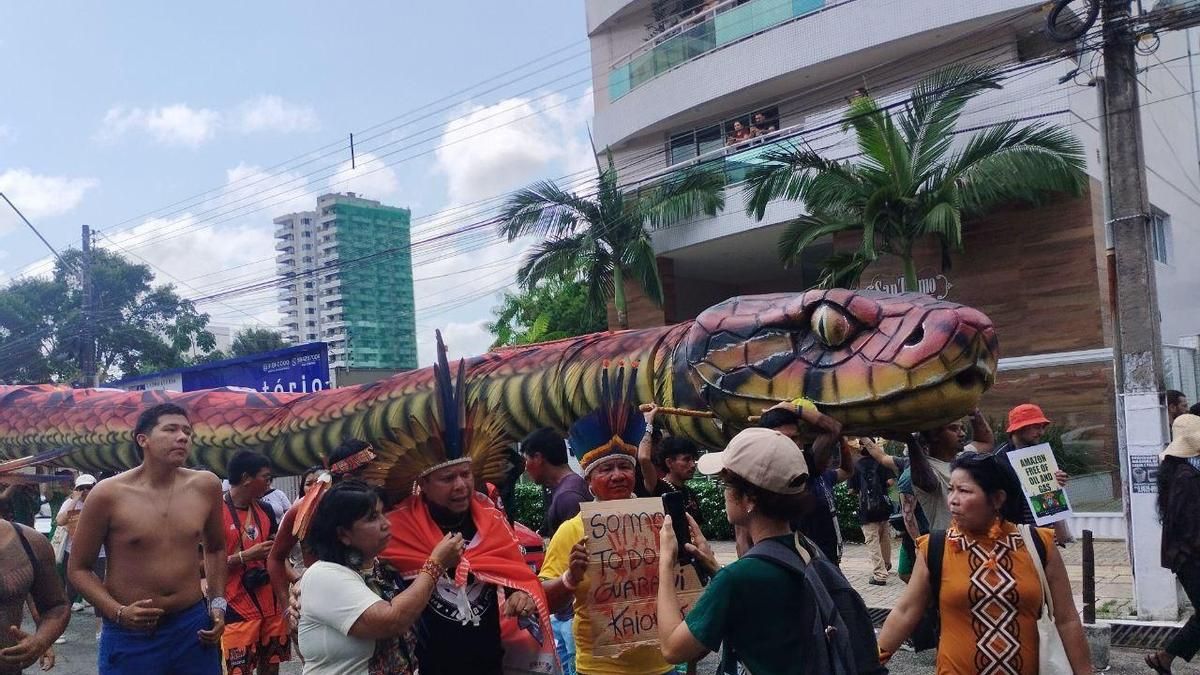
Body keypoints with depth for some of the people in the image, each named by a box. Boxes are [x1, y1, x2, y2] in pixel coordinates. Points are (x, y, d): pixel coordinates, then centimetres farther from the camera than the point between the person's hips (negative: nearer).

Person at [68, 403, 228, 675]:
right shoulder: (109, 494, -10)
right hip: (130, 633, -3)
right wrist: (118, 612, -14)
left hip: (194, 626, 3)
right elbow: (78, 568, -1)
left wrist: (218, 604, 7)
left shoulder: (206, 486, -1)